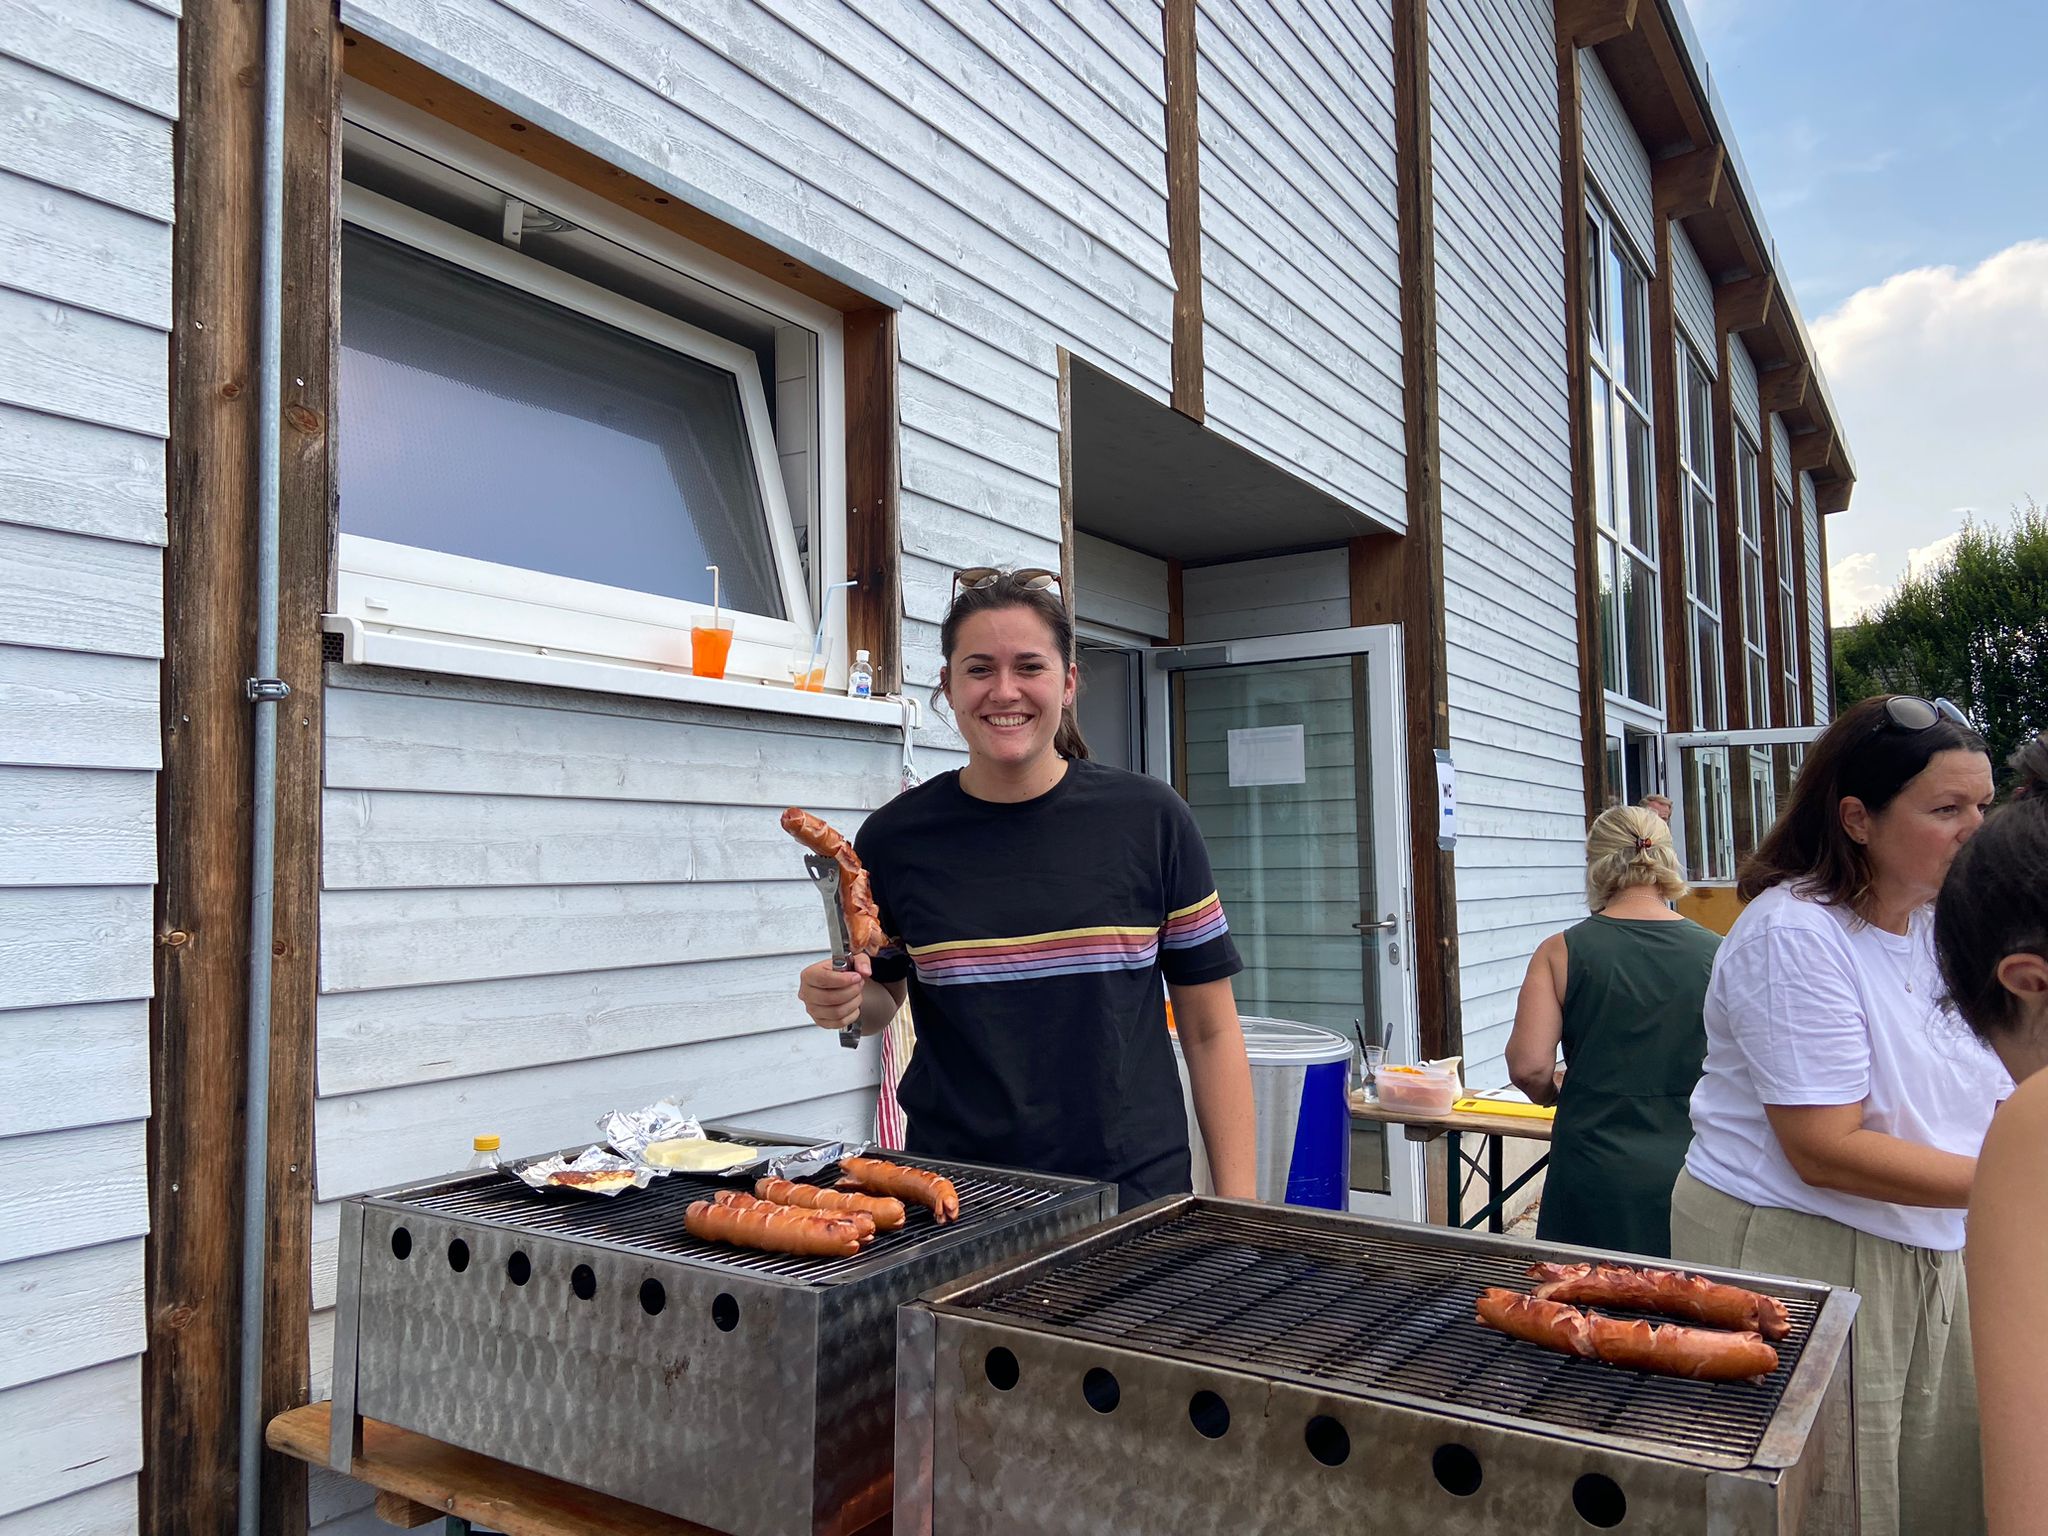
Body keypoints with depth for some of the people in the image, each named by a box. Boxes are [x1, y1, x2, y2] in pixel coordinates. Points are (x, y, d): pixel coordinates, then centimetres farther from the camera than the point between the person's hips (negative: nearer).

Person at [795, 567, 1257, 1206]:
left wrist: (1236, 1212, -5)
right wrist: (842, 999, -10)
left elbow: (1211, 1031, -2)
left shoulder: (1149, 820, -6)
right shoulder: (896, 837, -4)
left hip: (1138, 1194, 0)